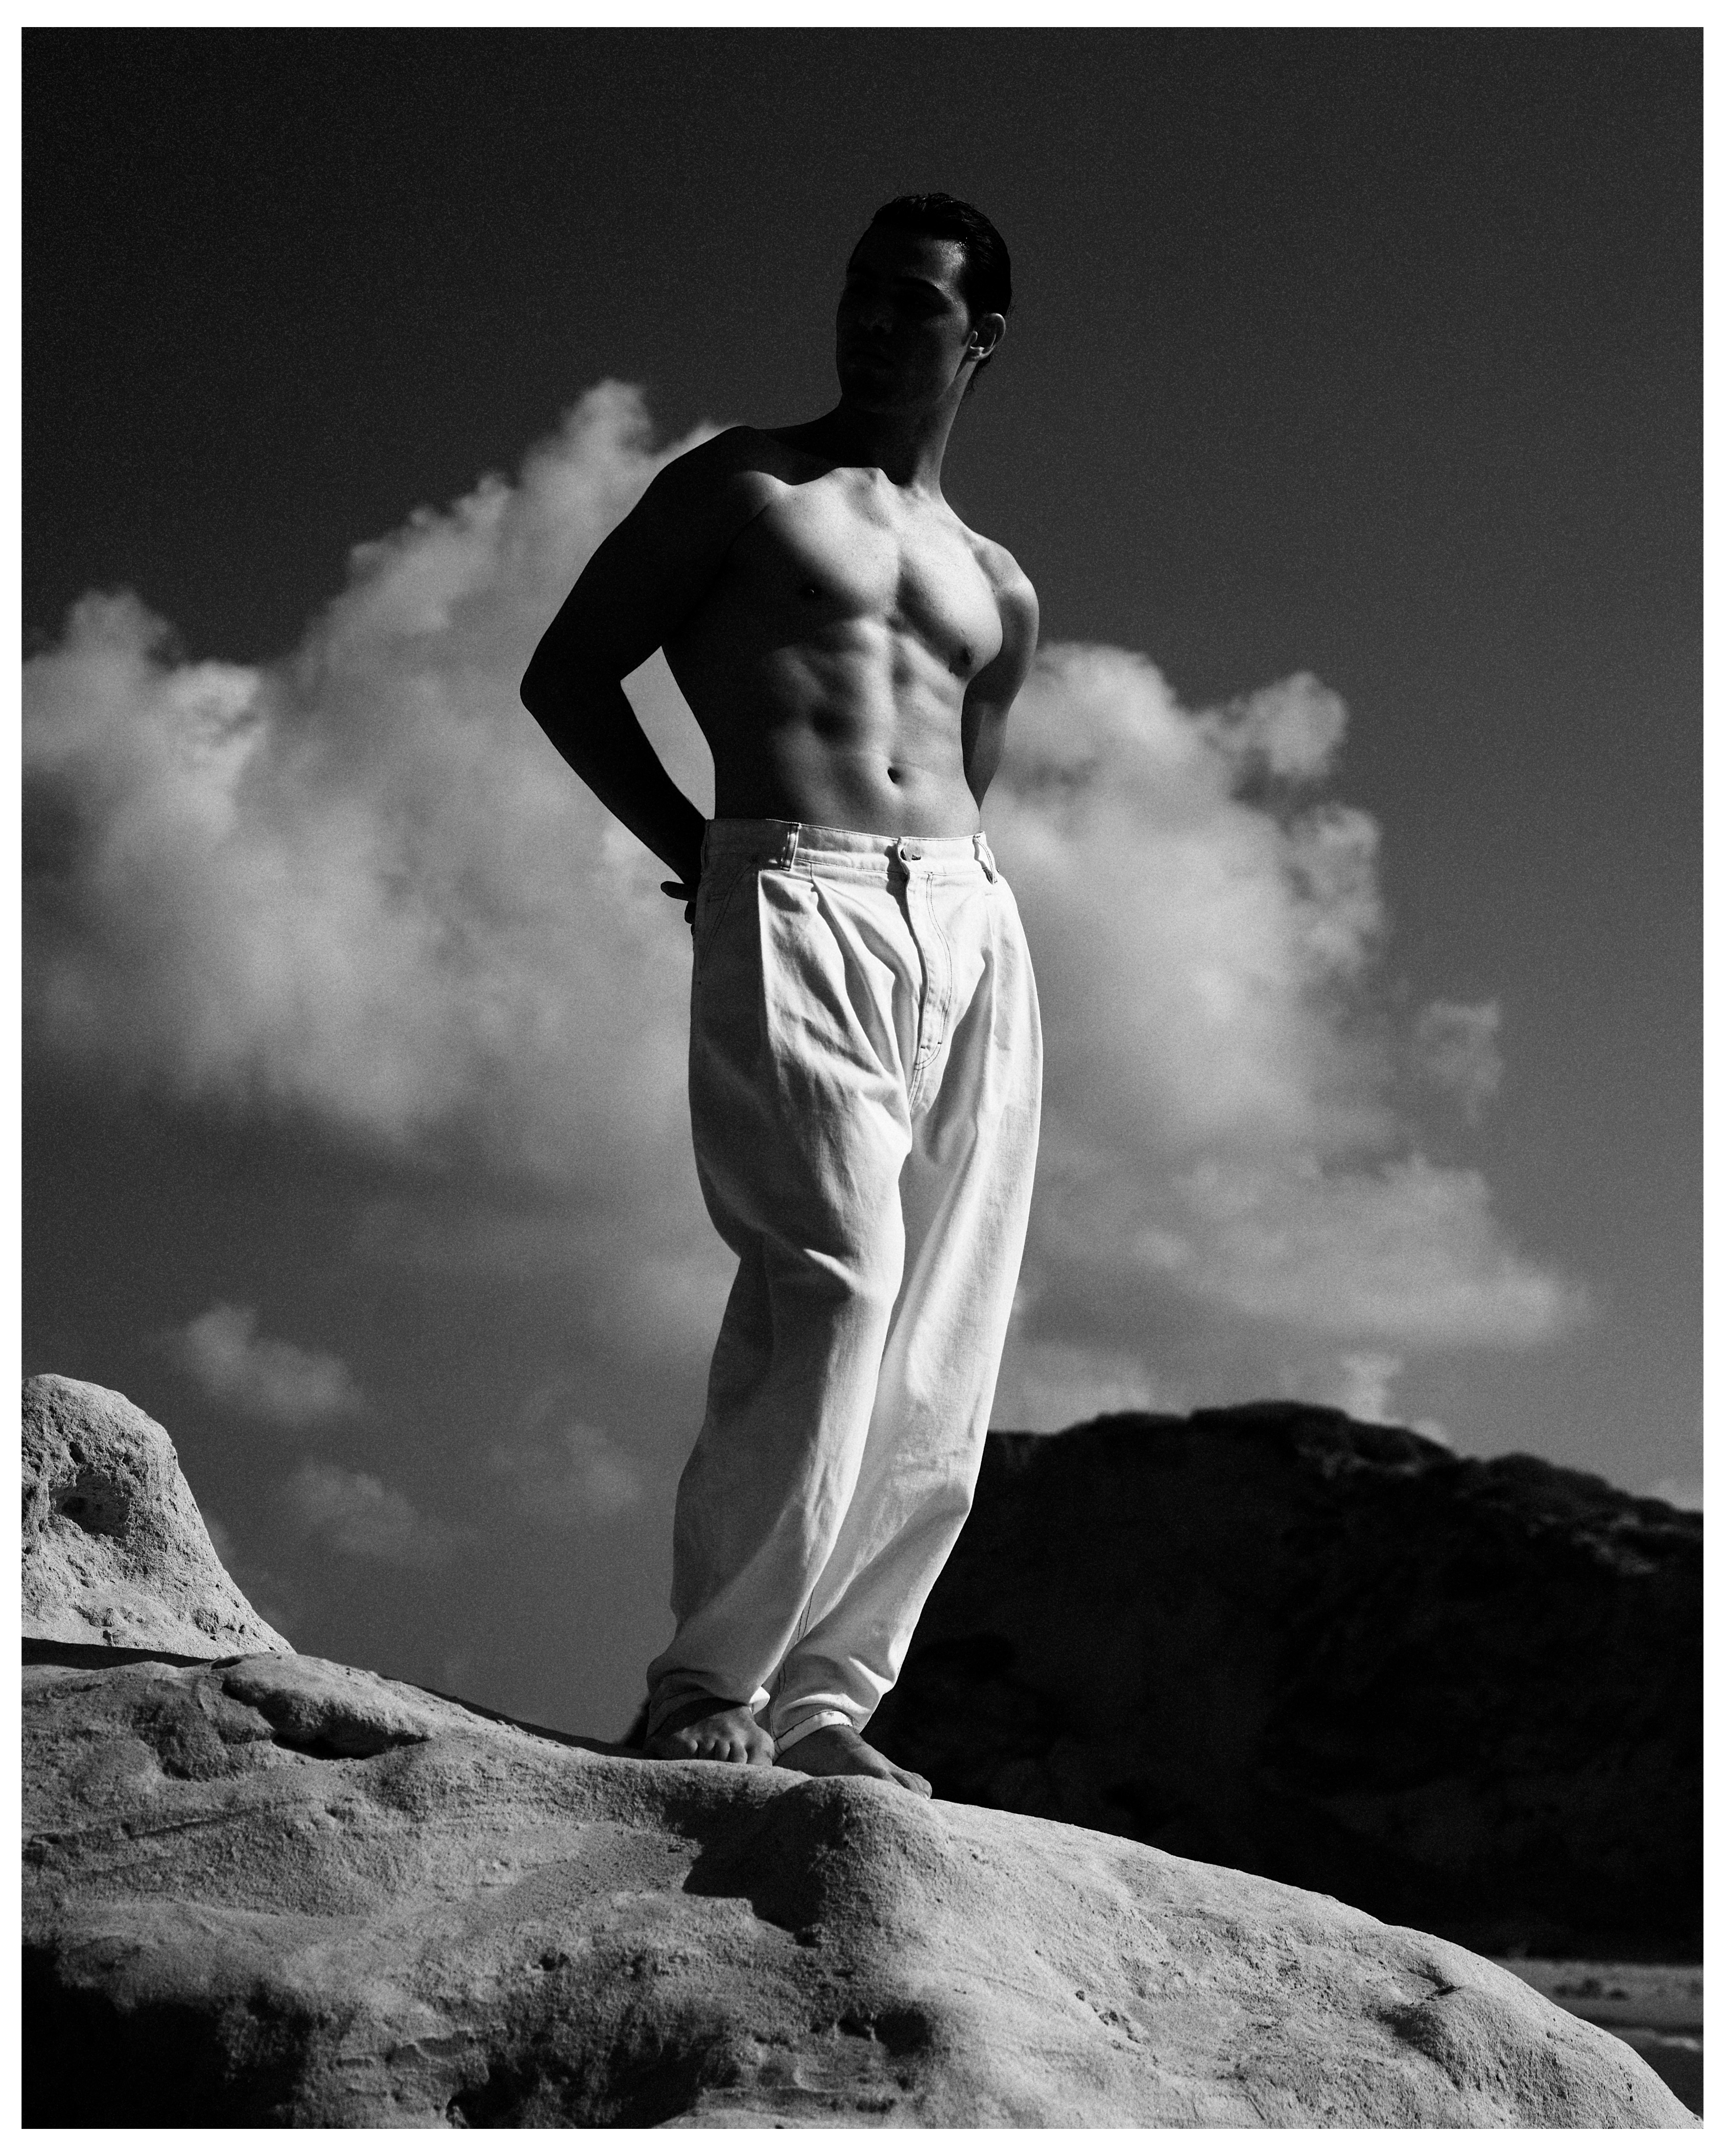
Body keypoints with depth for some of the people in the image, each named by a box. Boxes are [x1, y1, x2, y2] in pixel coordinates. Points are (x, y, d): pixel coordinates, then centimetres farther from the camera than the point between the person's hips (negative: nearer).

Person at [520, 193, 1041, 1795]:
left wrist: (947, 897, 13)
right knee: (830, 1279, -22)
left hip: (971, 925, 6)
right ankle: (709, 1686, -18)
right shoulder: (741, 489, 12)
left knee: (942, 1348, -3)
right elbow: (566, 674, 9)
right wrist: (697, 853, 2)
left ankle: (824, 1700, 1)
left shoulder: (995, 589, 25)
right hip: (794, 906, -6)